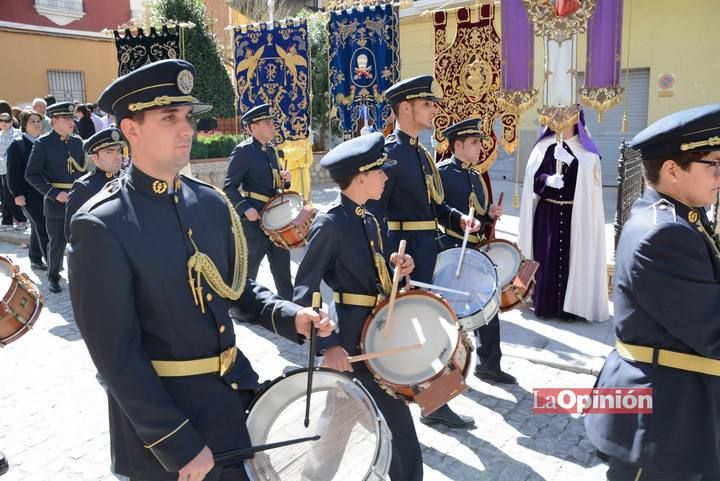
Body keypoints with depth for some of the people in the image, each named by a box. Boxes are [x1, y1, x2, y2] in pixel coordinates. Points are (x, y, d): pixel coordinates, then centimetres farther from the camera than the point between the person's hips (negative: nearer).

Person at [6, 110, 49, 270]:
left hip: (44, 192, 5)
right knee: (42, 226, -11)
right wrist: (17, 194, -13)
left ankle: (35, 259, 26)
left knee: (37, 227, 14)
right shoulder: (17, 145, -4)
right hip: (28, 194, -5)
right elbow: (13, 172, -7)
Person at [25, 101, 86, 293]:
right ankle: (53, 277, 25)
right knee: (58, 243, 7)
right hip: (56, 202, -4)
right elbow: (31, 174, -10)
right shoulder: (43, 143, -9)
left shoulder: (77, 142, 5)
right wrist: (53, 193, -18)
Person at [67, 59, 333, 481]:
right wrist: (179, 446, -18)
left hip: (237, 393, 7)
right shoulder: (101, 226, -19)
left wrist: (289, 315, -8)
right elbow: (117, 356, -19)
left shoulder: (212, 203, 0)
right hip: (163, 419, -6)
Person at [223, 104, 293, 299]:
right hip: (253, 219, -7)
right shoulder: (243, 151, -13)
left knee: (282, 265, 14)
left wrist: (284, 178, 0)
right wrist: (246, 208, -26)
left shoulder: (271, 149, 10)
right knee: (248, 269, 6)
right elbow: (229, 186, -15)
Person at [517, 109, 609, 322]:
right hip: (547, 213, 1)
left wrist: (570, 160, -22)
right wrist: (548, 180, -18)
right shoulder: (544, 146, 7)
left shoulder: (586, 150, 4)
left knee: (572, 257, -2)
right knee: (546, 257, 1)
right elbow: (534, 177, 2)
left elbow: (590, 178, -10)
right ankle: (545, 304, 10)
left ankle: (569, 307, 5)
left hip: (575, 214, -1)